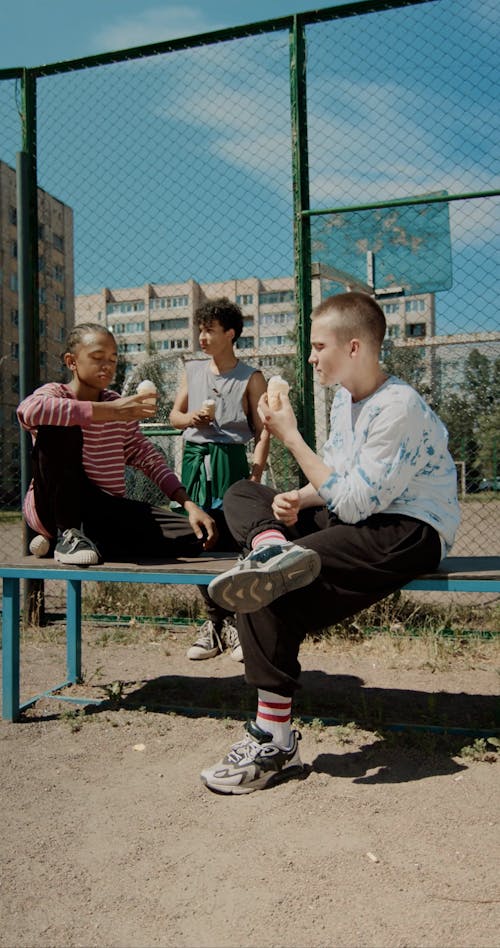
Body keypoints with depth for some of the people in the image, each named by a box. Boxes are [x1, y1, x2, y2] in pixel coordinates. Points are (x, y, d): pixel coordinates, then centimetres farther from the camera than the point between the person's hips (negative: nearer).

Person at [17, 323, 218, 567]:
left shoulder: (119, 406, 12)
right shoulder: (56, 393, -5)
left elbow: (149, 458, 9)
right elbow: (27, 410, -30)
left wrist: (190, 505, -6)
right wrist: (110, 411, -32)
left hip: (108, 509, 5)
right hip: (56, 508, -5)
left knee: (196, 535, -13)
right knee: (59, 426, -28)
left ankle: (87, 538, -4)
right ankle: (67, 535, -18)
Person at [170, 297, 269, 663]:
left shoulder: (251, 378, 2)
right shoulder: (192, 370, 14)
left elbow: (262, 430, -1)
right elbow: (175, 414, 20)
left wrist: (256, 474, -12)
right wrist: (191, 418, -3)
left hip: (230, 460, -4)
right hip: (195, 459, 4)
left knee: (233, 540, -7)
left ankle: (237, 623, 6)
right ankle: (216, 619, 18)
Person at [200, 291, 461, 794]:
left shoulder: (399, 407, -19)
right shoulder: (344, 397, 9)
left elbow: (352, 503, -23)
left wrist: (291, 437, -17)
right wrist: (298, 498, -8)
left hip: (409, 532, -9)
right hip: (358, 516, 10)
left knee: (269, 594, -26)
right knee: (242, 494, 6)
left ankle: (274, 743, -15)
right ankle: (274, 550, -28)